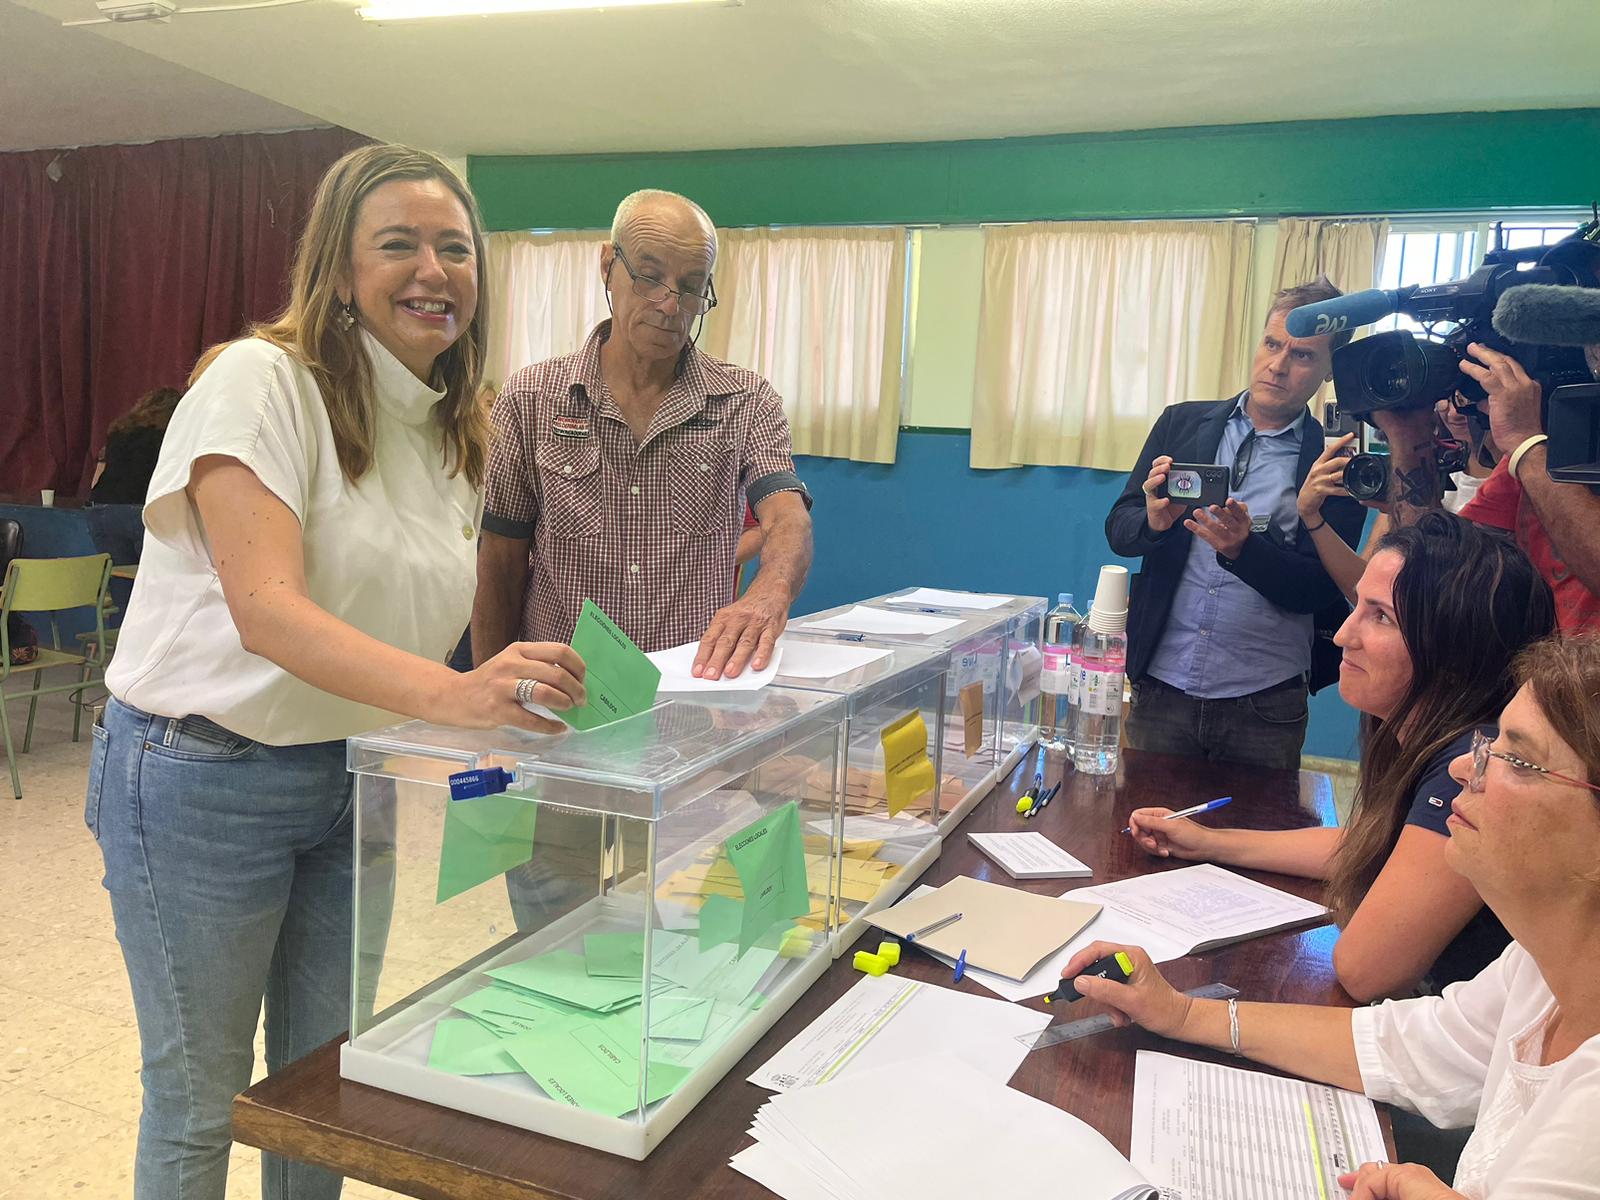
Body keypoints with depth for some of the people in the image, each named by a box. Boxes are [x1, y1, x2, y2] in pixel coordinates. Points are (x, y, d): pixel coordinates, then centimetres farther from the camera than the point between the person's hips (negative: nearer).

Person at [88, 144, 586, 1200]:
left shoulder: (457, 430, 5)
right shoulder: (260, 381, -17)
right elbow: (266, 609, -30)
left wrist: (499, 694, -6)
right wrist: (450, 691, -44)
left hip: (356, 776, 7)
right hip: (204, 775, -6)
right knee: (201, 1099, 10)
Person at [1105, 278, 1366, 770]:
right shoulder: (1183, 423, 5)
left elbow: (1317, 590, -6)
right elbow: (1118, 530, 4)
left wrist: (1243, 548, -24)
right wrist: (1154, 521, -18)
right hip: (1161, 686, 2)